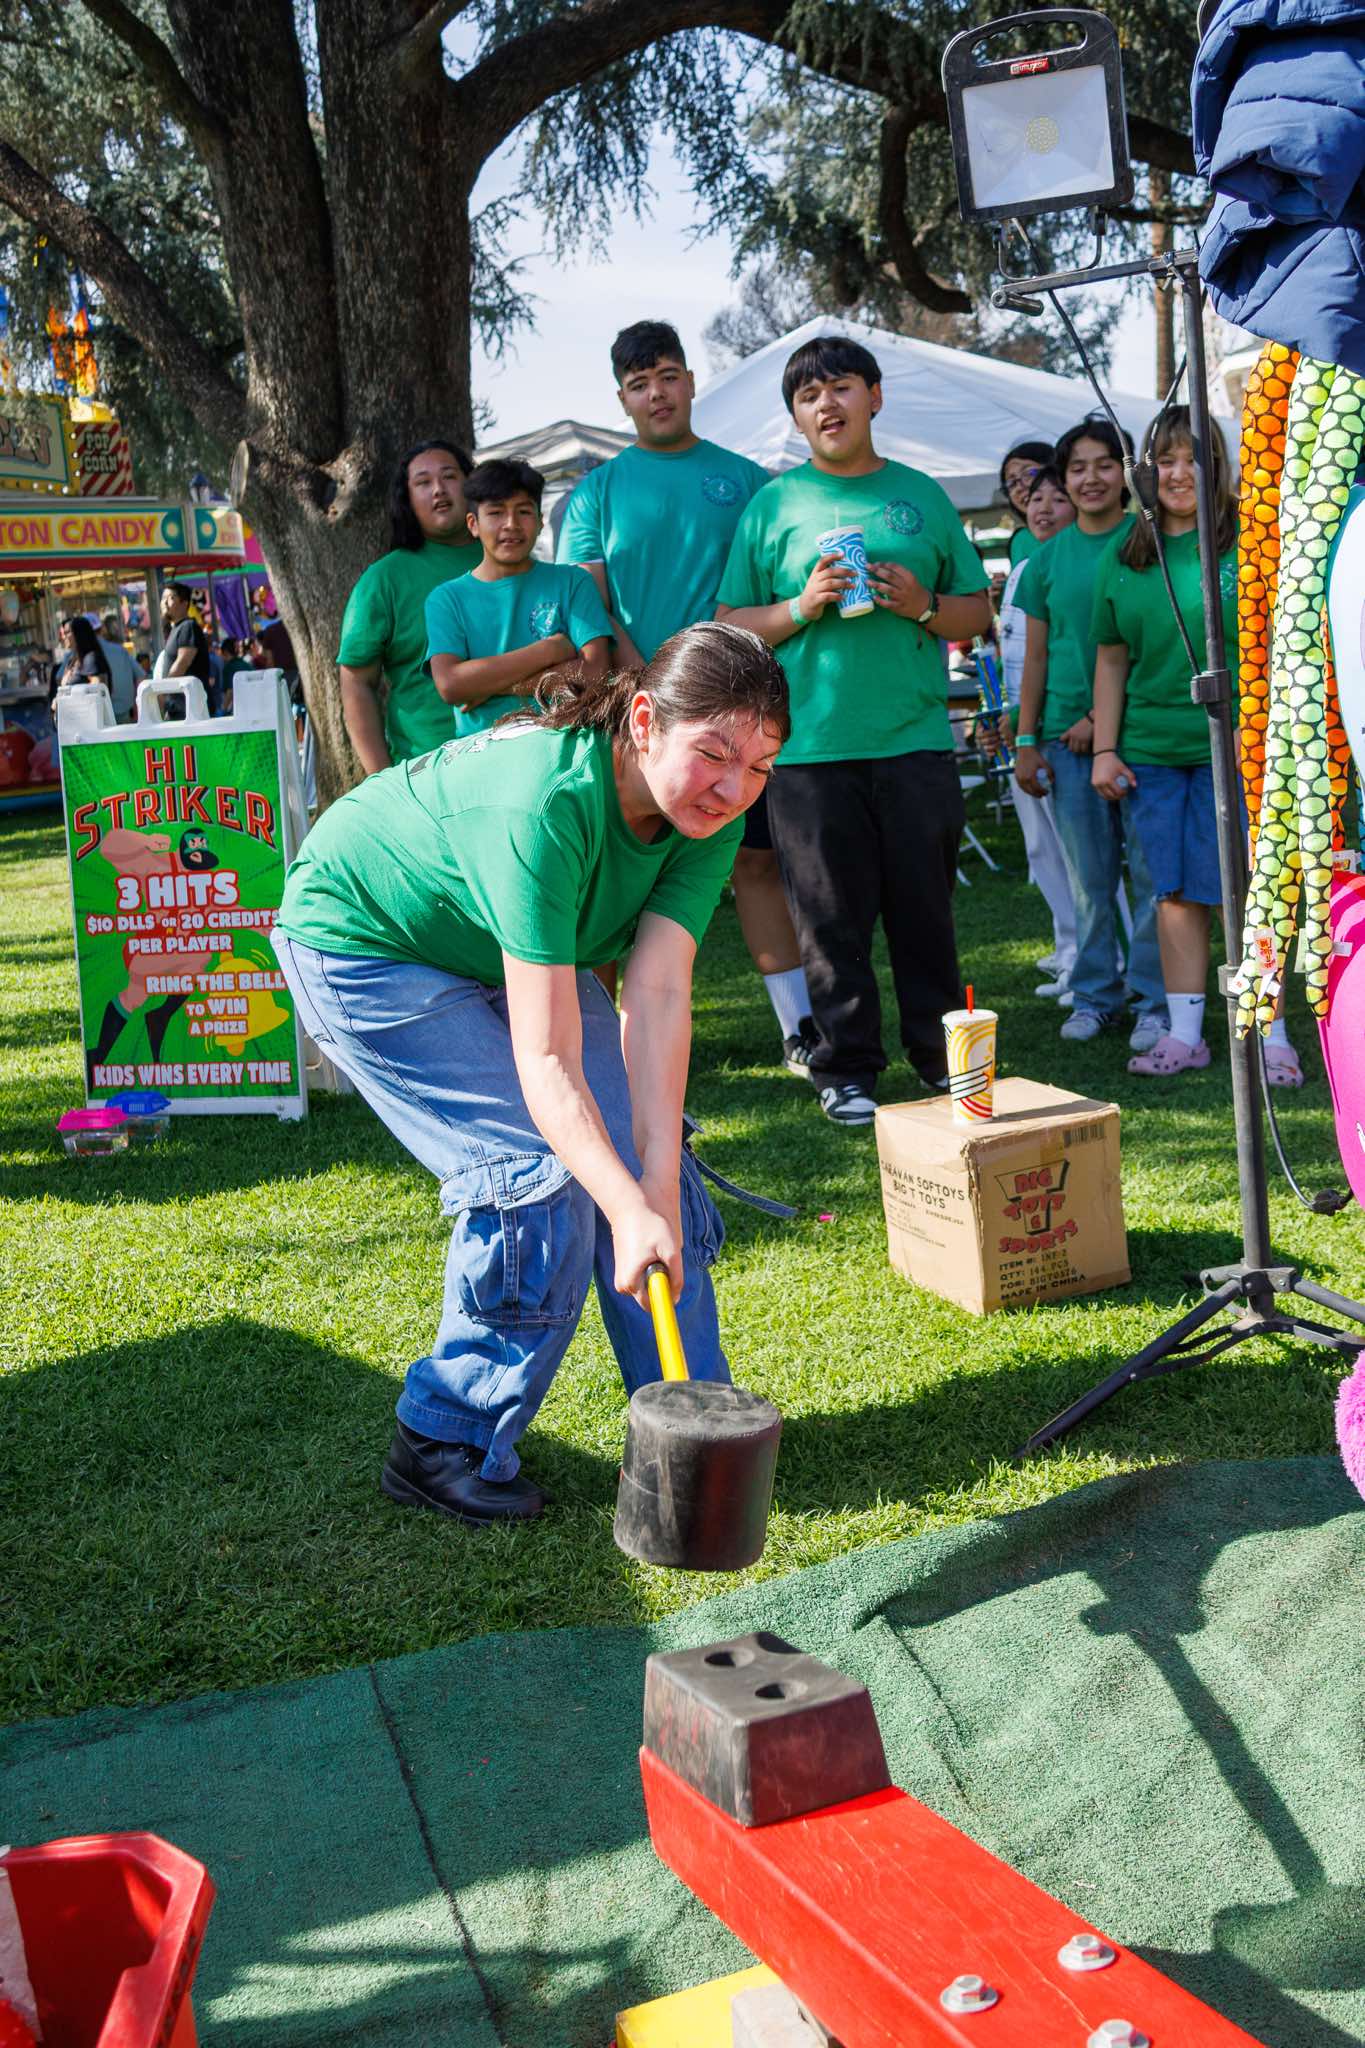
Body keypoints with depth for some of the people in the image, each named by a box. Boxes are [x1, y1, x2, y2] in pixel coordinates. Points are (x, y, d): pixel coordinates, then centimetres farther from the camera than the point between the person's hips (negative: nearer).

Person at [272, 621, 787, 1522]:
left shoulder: (708, 815, -20)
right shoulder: (546, 803, -40)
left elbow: (659, 994, -27)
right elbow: (545, 1061, -42)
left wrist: (660, 1183, -34)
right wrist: (629, 1210, -50)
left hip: (509, 946, 7)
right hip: (363, 939, -7)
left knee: (644, 1164, -2)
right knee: (541, 1177, -16)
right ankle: (444, 1446, 0)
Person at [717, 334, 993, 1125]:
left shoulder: (921, 495, 13)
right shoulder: (773, 504, 9)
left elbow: (979, 611, 16)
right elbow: (730, 626, 7)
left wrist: (923, 606, -4)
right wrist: (802, 608, -9)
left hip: (916, 739, 1)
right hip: (810, 745, -1)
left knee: (926, 905, 5)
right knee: (833, 917, 2)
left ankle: (943, 1054, 18)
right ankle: (847, 1069, 13)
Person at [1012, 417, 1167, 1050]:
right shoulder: (1048, 558, 10)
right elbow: (1036, 657, 12)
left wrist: (1105, 718, -12)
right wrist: (1026, 742, 7)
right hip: (1066, 736, 3)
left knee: (1151, 872, -2)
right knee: (1089, 879, 8)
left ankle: (1154, 1001, 7)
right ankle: (1095, 994, 19)